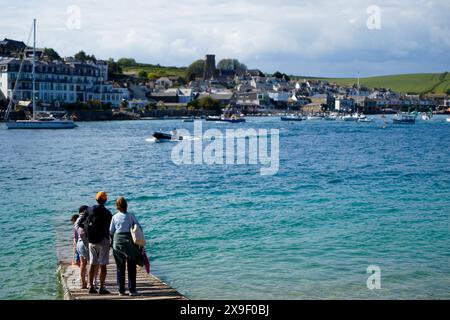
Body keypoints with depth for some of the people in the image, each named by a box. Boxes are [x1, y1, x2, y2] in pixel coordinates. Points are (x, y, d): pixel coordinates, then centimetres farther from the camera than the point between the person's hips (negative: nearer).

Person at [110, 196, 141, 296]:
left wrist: (113, 241, 17)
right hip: (130, 242, -1)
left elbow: (111, 231, 2)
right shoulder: (131, 216, -1)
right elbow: (139, 228, -3)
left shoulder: (115, 217, 2)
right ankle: (132, 290, 2)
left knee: (120, 268, 8)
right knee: (131, 267, 4)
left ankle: (121, 290, 9)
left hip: (118, 241, 1)